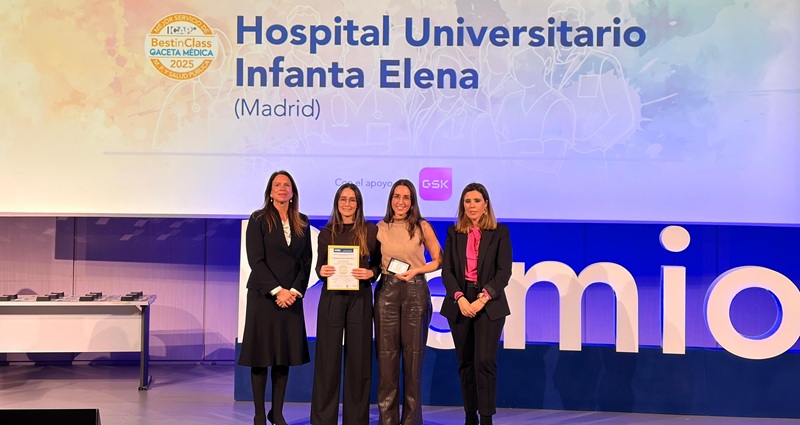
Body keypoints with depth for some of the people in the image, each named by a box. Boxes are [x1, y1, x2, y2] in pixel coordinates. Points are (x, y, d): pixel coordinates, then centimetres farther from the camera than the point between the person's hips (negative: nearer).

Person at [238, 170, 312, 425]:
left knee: (285, 356, 6)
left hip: (292, 297, 4)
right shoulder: (259, 220, -1)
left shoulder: (302, 222, 10)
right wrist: (276, 290, -14)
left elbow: (306, 261, 7)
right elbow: (256, 260, -8)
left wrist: (295, 291, -6)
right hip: (263, 295, -4)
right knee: (261, 356, 0)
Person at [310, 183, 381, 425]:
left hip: (360, 298, 0)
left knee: (359, 358, 3)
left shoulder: (370, 231, 4)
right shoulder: (327, 232, 6)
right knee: (328, 358, 2)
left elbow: (378, 264, 7)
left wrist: (370, 273, -13)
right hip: (332, 298, 0)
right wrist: (322, 271, -13)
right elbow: (319, 266, 9)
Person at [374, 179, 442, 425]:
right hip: (387, 291, 1)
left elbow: (438, 260, 5)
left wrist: (416, 270, -8)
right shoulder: (380, 228, 7)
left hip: (415, 292, -1)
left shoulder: (422, 227, 2)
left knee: (413, 356, 3)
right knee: (386, 356, 1)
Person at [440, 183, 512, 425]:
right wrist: (459, 298, -13)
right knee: (465, 363, 6)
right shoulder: (454, 233, 9)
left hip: (489, 304, -2)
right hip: (459, 303, 3)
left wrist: (483, 298, -14)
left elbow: (504, 271, -4)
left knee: (485, 361, -11)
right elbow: (446, 270, 2)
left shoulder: (500, 232, 3)